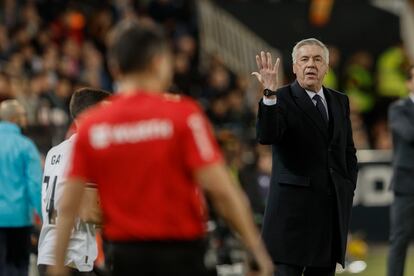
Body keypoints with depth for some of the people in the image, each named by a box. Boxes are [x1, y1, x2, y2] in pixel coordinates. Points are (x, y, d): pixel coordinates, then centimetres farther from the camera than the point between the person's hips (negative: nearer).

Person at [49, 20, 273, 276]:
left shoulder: (91, 125, 1)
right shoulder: (183, 114, -8)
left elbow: (68, 206, 1)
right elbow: (221, 190, -14)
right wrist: (259, 252, -8)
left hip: (126, 255, 3)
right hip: (179, 254, -3)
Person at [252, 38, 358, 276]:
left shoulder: (340, 101, 15)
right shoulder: (282, 99, -5)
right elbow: (266, 137, -23)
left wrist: (349, 188, 9)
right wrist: (270, 94, -33)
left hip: (334, 207, 6)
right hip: (293, 209, -6)